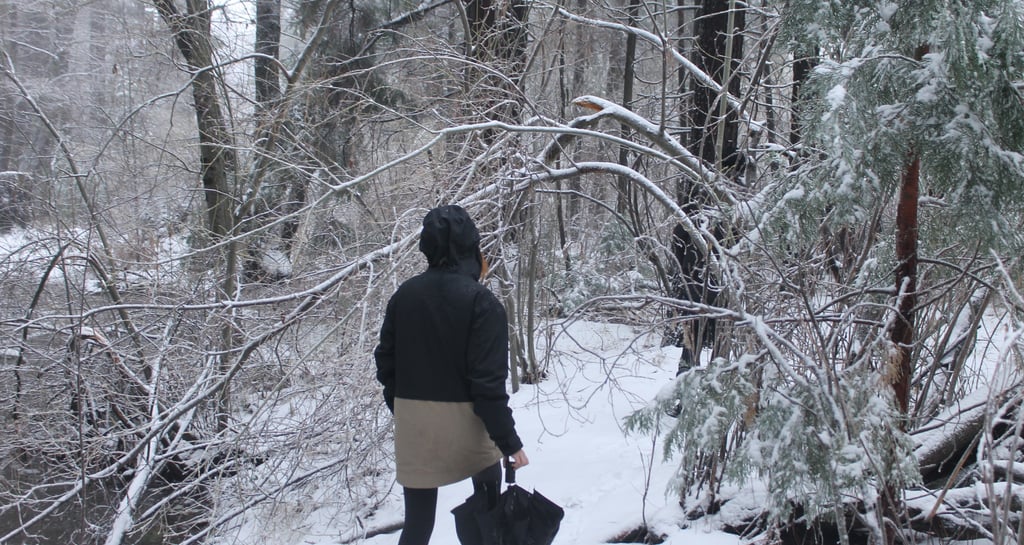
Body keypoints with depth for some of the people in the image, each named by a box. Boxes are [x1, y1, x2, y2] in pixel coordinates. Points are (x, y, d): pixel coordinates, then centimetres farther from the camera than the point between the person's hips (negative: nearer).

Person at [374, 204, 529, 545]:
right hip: (463, 420, -3)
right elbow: (488, 380, -17)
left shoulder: (404, 295, 1)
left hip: (412, 423, 4)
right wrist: (508, 439, -12)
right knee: (489, 501, 23)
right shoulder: (481, 301, -14)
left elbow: (386, 362, 7)